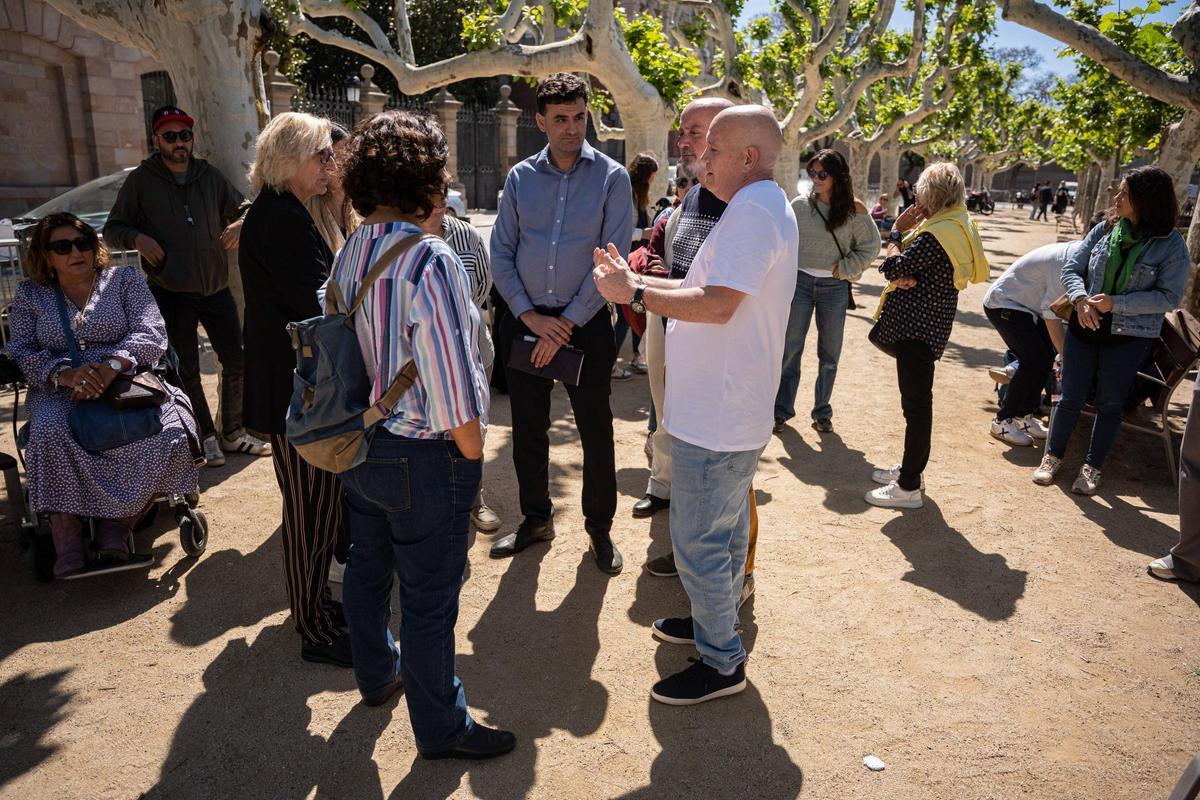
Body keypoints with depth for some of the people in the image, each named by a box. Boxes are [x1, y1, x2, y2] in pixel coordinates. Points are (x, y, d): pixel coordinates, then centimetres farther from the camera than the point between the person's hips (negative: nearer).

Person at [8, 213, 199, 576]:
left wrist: (112, 366, -21)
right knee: (50, 433, -34)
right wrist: (64, 374, -17)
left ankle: (117, 523, -21)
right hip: (59, 392, 1)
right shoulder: (30, 294, 15)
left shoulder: (125, 280, 11)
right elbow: (20, 352, 5)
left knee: (167, 431, -31)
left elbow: (151, 332, -3)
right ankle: (66, 538, -27)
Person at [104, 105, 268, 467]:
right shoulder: (141, 180, 0)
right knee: (187, 370, 5)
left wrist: (239, 224, -3)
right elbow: (112, 229, 5)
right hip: (170, 293, -3)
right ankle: (206, 437, 19)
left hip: (215, 288, 3)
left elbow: (240, 209, 20)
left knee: (237, 360, 5)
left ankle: (233, 432, 22)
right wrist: (137, 238, -16)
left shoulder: (210, 175, 7)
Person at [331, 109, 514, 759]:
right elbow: (452, 390, -24)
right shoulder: (429, 262, -24)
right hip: (422, 459, -8)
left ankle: (376, 675, 49)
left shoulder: (348, 253, 0)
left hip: (359, 443, 8)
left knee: (367, 568, 25)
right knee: (428, 599, 8)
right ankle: (440, 728, 27)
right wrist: (472, 455, -11)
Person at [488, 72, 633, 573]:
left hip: (586, 322, -3)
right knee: (527, 430, 12)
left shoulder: (611, 178, -3)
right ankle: (536, 520, 31)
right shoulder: (520, 178, 5)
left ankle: (600, 528, 23)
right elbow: (500, 254, 3)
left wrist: (568, 323, -13)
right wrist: (530, 316, -9)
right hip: (526, 321, 3)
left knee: (596, 431, 5)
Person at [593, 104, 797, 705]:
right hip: (732, 410, 11)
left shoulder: (753, 210, -19)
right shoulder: (762, 206, 16)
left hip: (715, 419, -11)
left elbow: (718, 303, -28)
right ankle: (716, 621, 41)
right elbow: (705, 289, 17)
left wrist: (635, 294, -20)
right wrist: (637, 279, 11)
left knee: (698, 542, 1)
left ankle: (722, 662, 17)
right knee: (725, 529, 23)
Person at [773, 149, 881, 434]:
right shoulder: (800, 205, 0)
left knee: (829, 354, 8)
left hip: (834, 287, 0)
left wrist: (843, 268, -7)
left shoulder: (854, 209, -1)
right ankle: (782, 409, 12)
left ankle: (822, 413, 20)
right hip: (800, 282, 0)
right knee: (790, 348, 1)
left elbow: (871, 246, 4)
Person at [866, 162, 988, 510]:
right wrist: (905, 276, -14)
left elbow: (895, 267, -18)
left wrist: (896, 232, -3)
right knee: (916, 399, 19)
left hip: (918, 324, -11)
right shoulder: (960, 226, 14)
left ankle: (909, 487, 1)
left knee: (916, 401, -6)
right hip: (926, 322, 11)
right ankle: (912, 467, 32)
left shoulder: (937, 233, -20)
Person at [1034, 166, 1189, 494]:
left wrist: (1116, 303, -21)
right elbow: (1071, 268, 2)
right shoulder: (1105, 229, -1)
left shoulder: (1171, 244, -9)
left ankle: (1092, 467, 25)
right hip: (1085, 327, 2)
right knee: (1071, 397, 9)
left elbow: (1169, 296, -11)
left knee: (1110, 404, 10)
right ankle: (1052, 456, 27)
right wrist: (1081, 299, -18)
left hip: (1129, 338, -2)